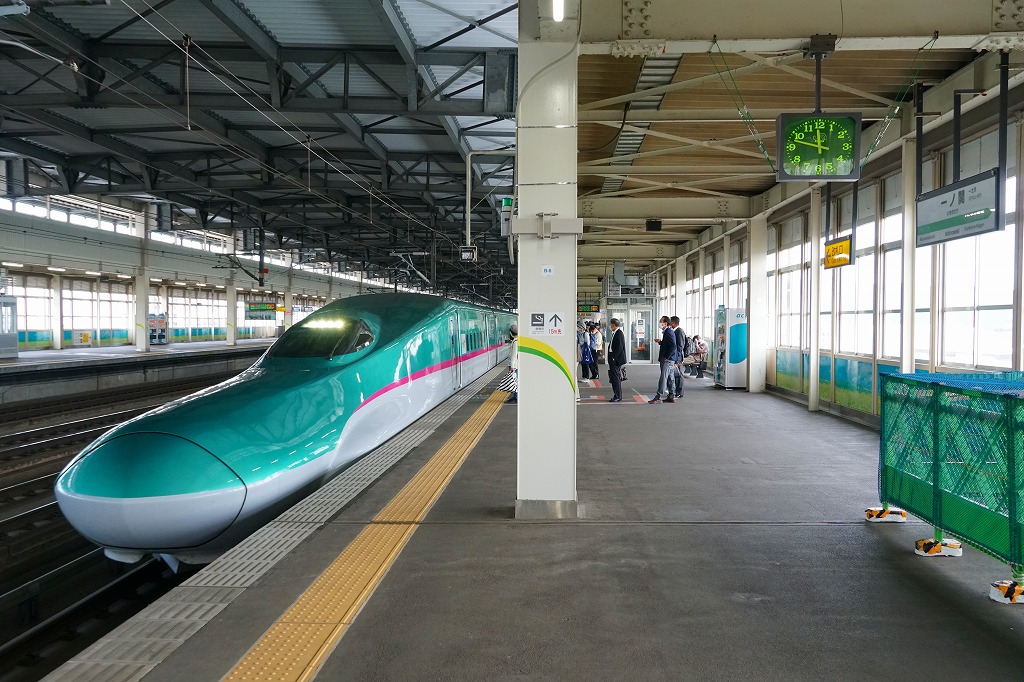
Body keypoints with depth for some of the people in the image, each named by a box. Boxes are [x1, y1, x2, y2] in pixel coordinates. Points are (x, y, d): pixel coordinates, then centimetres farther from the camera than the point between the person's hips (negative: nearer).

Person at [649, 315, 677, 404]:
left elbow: (673, 346, -23)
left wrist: (666, 357, -20)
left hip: (668, 360, -10)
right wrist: (660, 342, 10)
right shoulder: (667, 331, 15)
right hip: (668, 360, 10)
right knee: (669, 378, 12)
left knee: (663, 378, -9)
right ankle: (670, 397, 17)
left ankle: (658, 397, -9)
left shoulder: (669, 332, -15)